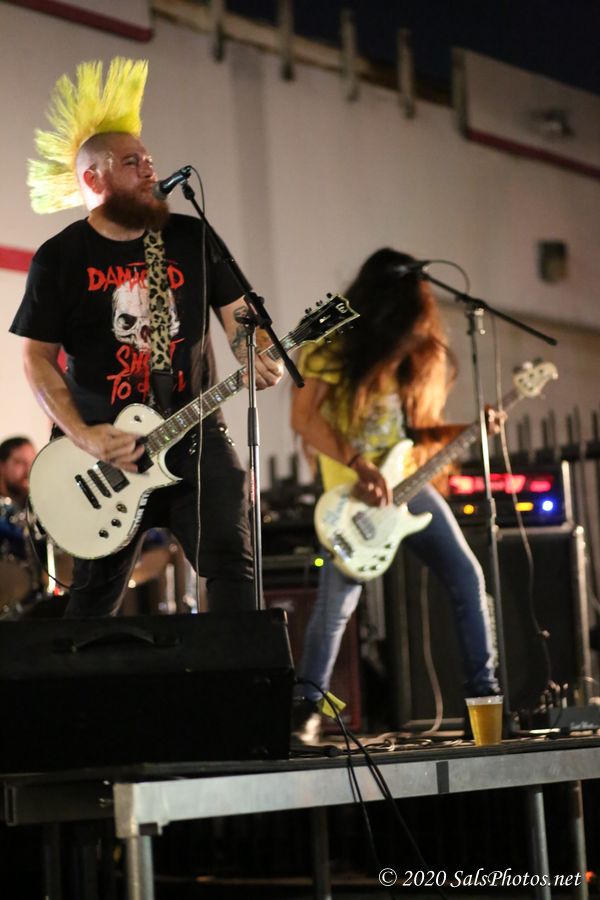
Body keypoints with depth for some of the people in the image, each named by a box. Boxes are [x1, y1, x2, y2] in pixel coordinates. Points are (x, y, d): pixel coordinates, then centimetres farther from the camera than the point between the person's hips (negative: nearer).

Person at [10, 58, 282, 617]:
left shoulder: (194, 239, 5)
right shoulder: (59, 258, -2)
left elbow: (237, 312, 10)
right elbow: (37, 359, -1)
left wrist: (256, 357, -13)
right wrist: (82, 436, -13)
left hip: (195, 438, 2)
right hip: (107, 451, -2)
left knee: (232, 565, -8)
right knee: (96, 590, 6)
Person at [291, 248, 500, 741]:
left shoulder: (413, 355, 11)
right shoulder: (333, 347, -8)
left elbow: (415, 427, 13)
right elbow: (304, 418, -15)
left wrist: (465, 430, -5)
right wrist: (359, 465, -24)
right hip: (353, 494, -6)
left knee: (467, 577, -1)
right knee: (337, 604, -14)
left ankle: (484, 689, 8)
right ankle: (307, 706, 1)